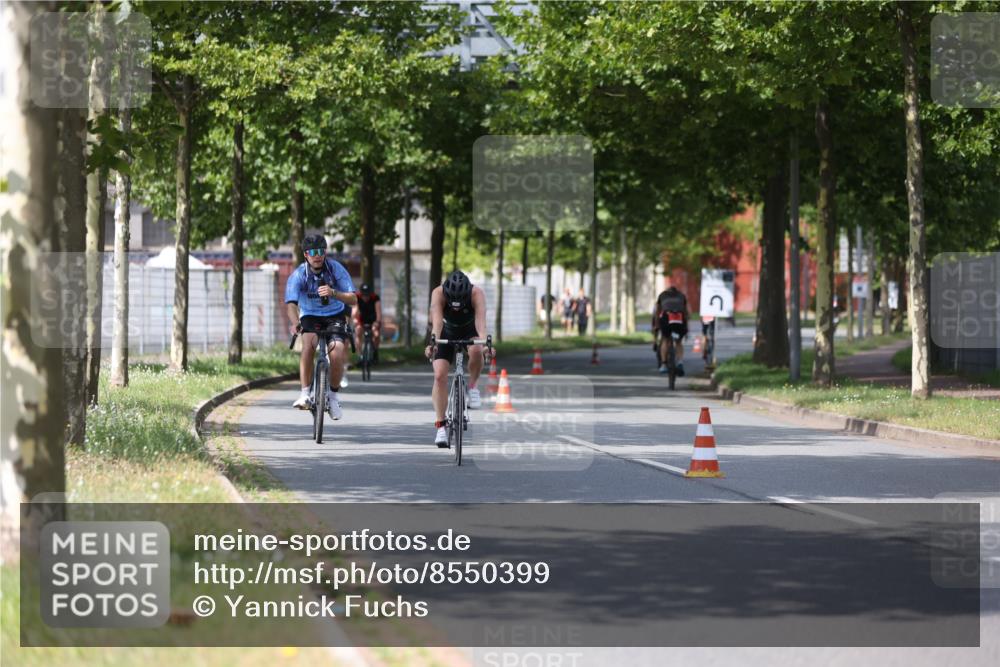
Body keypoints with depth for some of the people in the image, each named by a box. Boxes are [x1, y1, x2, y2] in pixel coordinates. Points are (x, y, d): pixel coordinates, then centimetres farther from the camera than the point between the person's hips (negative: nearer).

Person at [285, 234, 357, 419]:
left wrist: (333, 293, -40)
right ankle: (305, 393, -29)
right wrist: (295, 322, -51)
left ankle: (333, 394, 3)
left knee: (337, 354, -23)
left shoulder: (336, 269, -16)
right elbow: (291, 304, -29)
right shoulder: (298, 275, -18)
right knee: (308, 344, -33)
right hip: (310, 317, 0)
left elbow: (353, 299, -20)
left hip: (335, 316, 0)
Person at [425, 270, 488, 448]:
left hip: (470, 330, 0)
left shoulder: (476, 293, -33)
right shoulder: (438, 293, -33)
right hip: (448, 332, 0)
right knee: (439, 375, -16)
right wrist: (433, 342, -62)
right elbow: (437, 320, -45)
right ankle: (440, 426, -11)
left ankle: (472, 387, -9)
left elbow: (481, 320, -45)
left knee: (476, 350, -35)